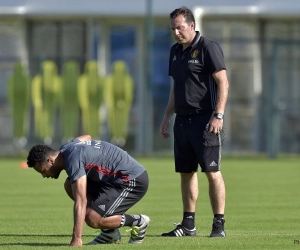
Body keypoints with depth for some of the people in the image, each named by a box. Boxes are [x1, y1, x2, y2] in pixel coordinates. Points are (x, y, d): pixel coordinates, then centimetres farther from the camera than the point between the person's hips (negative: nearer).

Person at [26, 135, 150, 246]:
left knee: (92, 219, -23)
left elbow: (80, 202, -33)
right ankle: (108, 232, 8)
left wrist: (77, 239, -38)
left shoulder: (73, 160, -24)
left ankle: (138, 221, 0)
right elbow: (87, 137, 33)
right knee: (70, 185, 4)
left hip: (134, 181, -11)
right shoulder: (66, 148, 6)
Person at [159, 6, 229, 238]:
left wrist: (218, 115, -20)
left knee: (212, 172, -8)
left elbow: (223, 83, -12)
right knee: (186, 173, 9)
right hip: (182, 121, 8)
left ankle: (219, 225, -7)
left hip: (205, 121, -8)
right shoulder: (176, 51, 16)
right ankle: (188, 225, 14)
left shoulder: (208, 48, -8)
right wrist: (167, 117, 20)